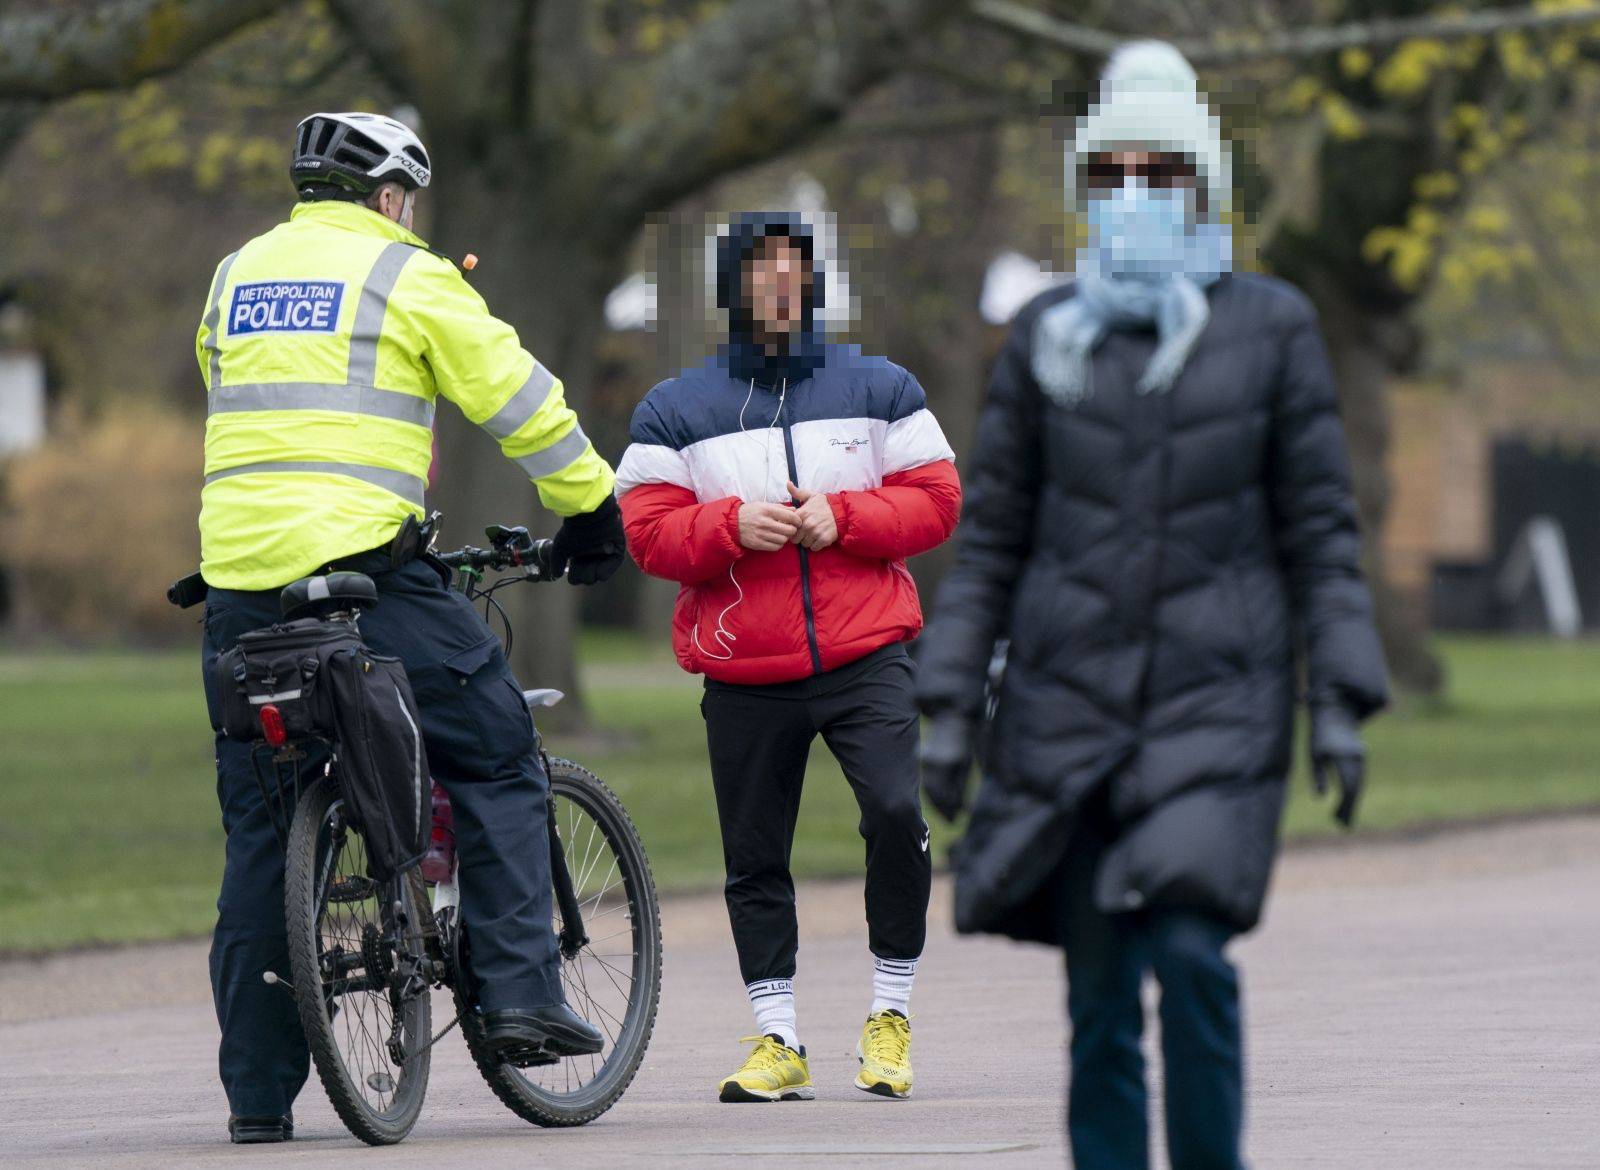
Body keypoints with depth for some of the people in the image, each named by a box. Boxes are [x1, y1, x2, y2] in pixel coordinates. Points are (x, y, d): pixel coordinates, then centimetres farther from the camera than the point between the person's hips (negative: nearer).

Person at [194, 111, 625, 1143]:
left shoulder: (237, 275, 20)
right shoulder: (406, 277, 2)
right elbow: (520, 400, 3)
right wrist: (593, 512, 14)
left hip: (238, 570, 5)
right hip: (361, 558, -5)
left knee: (261, 827, 8)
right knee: (496, 759, 11)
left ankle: (257, 1091, 7)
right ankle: (520, 988, 0)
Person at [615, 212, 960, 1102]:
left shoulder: (880, 391, 9)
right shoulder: (676, 412, 8)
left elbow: (936, 502, 3)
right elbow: (649, 531, 1)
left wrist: (841, 519, -12)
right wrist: (733, 527, -17)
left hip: (865, 658, -1)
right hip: (743, 676, 1)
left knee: (896, 812, -19)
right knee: (754, 859, 5)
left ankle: (891, 1012, -4)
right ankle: (779, 1040, 14)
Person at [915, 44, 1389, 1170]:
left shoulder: (1272, 328, 2)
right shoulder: (1047, 338, 6)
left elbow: (1322, 530, 3)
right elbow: (991, 538, 8)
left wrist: (1340, 704, -4)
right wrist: (952, 707, 3)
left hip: (1218, 706, -2)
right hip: (1068, 699, 2)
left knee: (1189, 951, -18)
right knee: (1100, 993, 1)